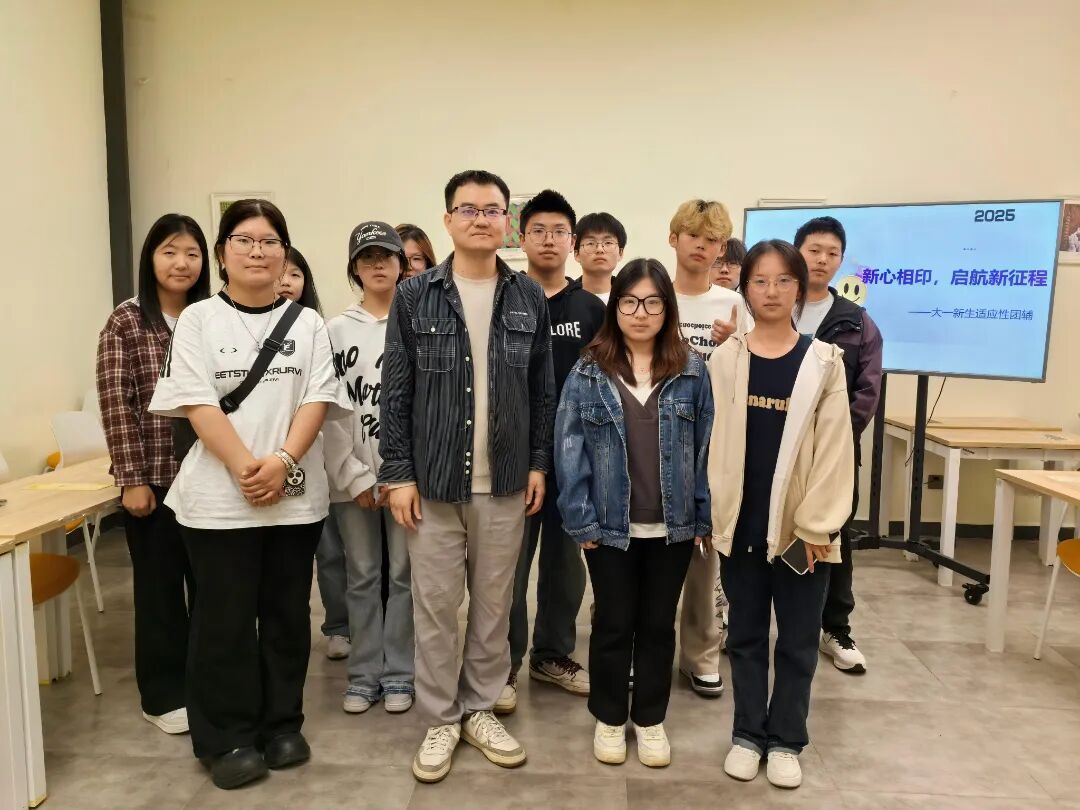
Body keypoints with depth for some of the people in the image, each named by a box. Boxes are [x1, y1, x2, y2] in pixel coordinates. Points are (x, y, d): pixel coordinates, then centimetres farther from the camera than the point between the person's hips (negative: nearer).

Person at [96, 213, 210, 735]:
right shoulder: (126, 322, -4)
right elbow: (115, 403, -7)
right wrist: (132, 479, -11)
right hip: (154, 476, -3)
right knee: (160, 585, 9)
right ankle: (164, 695, 25)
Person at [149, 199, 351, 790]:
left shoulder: (307, 323, 8)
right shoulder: (198, 320, 3)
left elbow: (317, 400, -2)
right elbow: (198, 405, -7)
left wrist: (282, 462, -16)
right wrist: (245, 468, -17)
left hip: (296, 495, 2)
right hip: (219, 496, -2)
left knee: (287, 614, 11)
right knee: (225, 619, 7)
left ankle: (282, 725, 27)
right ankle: (228, 739, 22)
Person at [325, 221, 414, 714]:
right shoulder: (336, 329, 6)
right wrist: (354, 475, -5)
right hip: (353, 477, 2)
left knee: (403, 575, 5)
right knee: (362, 577, 10)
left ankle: (398, 674, 19)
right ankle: (364, 674, 23)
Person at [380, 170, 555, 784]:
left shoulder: (530, 298, 5)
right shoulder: (415, 296, -1)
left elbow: (543, 390, 7)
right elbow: (397, 392, -1)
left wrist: (539, 463, 3)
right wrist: (399, 473, -6)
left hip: (505, 482, 2)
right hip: (434, 480, -1)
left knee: (494, 604, 12)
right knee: (436, 606, 7)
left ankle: (481, 709, 30)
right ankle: (440, 719, 25)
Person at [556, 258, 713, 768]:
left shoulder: (693, 371, 0)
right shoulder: (589, 372, -4)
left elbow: (705, 448, 1)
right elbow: (569, 448, -6)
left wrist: (703, 516, -2)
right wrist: (580, 519, -10)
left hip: (673, 527, 1)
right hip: (609, 526, -1)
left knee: (658, 625, 15)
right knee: (613, 624, 13)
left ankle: (650, 719, 33)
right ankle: (609, 718, 32)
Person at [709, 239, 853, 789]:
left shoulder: (824, 362, -3)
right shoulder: (725, 359, 1)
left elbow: (834, 449, -6)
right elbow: (712, 440, 0)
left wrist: (818, 525, -10)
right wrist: (707, 512, -3)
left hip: (801, 527, -1)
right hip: (741, 523, 1)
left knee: (798, 640, 11)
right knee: (746, 635, 14)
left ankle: (786, 740, 29)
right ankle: (747, 734, 30)